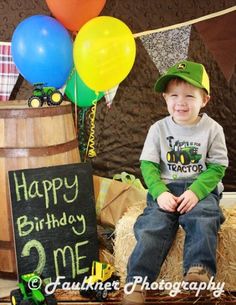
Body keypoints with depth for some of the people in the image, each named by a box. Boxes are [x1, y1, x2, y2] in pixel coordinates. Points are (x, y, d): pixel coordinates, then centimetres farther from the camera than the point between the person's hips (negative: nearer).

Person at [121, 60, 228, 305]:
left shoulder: (212, 129, 1)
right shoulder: (158, 129, 5)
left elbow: (217, 167, -3)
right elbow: (148, 165, 2)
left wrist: (195, 191, -19)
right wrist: (160, 192, -16)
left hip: (201, 188, 0)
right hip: (165, 189, 1)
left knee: (203, 220, -31)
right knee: (153, 225, -21)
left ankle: (199, 269, -33)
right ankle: (137, 281, -26)